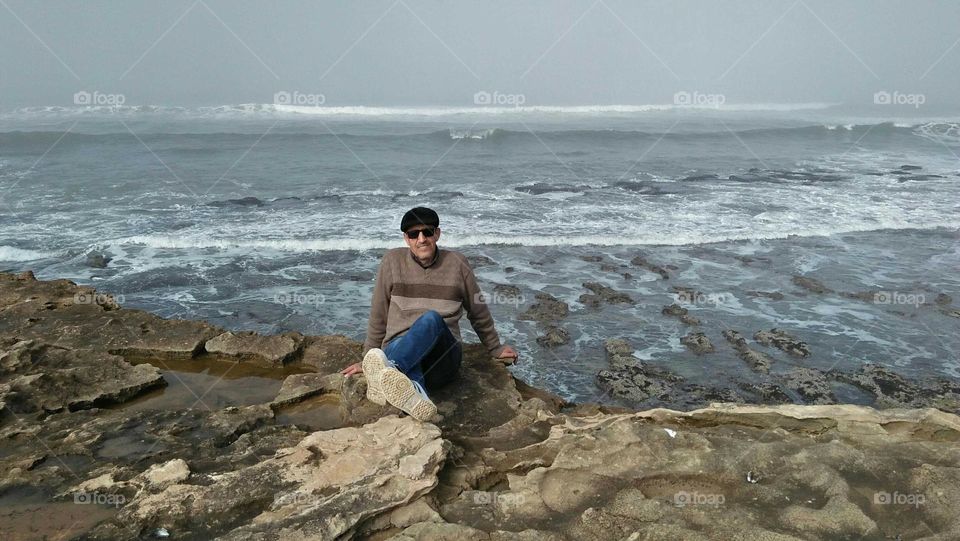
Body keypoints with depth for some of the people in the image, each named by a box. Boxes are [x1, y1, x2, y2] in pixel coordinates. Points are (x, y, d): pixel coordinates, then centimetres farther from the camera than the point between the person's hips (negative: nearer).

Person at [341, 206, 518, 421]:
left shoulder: (457, 264, 7)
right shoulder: (393, 260, 6)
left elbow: (479, 313, 19)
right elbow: (378, 317, 12)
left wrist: (495, 349, 27)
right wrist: (368, 358, 13)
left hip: (442, 357, -1)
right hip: (398, 347, 1)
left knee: (432, 318, -35)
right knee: (407, 365, -38)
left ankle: (388, 369, -63)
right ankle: (415, 394, -72)